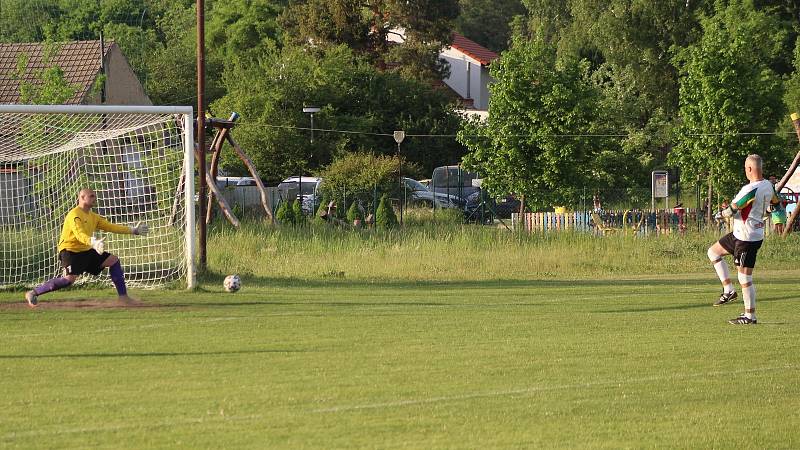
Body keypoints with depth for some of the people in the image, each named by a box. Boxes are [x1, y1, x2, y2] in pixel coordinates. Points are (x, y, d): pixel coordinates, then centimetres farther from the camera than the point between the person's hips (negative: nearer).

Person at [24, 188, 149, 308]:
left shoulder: (93, 217, 13)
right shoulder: (74, 215, -16)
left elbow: (111, 227, 15)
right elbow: (79, 235, -32)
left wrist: (133, 230, 11)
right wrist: (93, 243, -51)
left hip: (86, 251, 9)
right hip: (70, 251, -9)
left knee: (113, 260, 3)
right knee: (70, 279, -28)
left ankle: (123, 296, 6)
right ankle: (33, 293, -19)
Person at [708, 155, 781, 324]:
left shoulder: (750, 189, -25)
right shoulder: (768, 186, 2)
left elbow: (731, 210, -21)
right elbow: (775, 201, 24)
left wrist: (721, 213, 1)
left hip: (746, 238, -10)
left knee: (745, 279, -2)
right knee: (713, 252, 20)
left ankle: (750, 316, 6)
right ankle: (728, 290, 17)